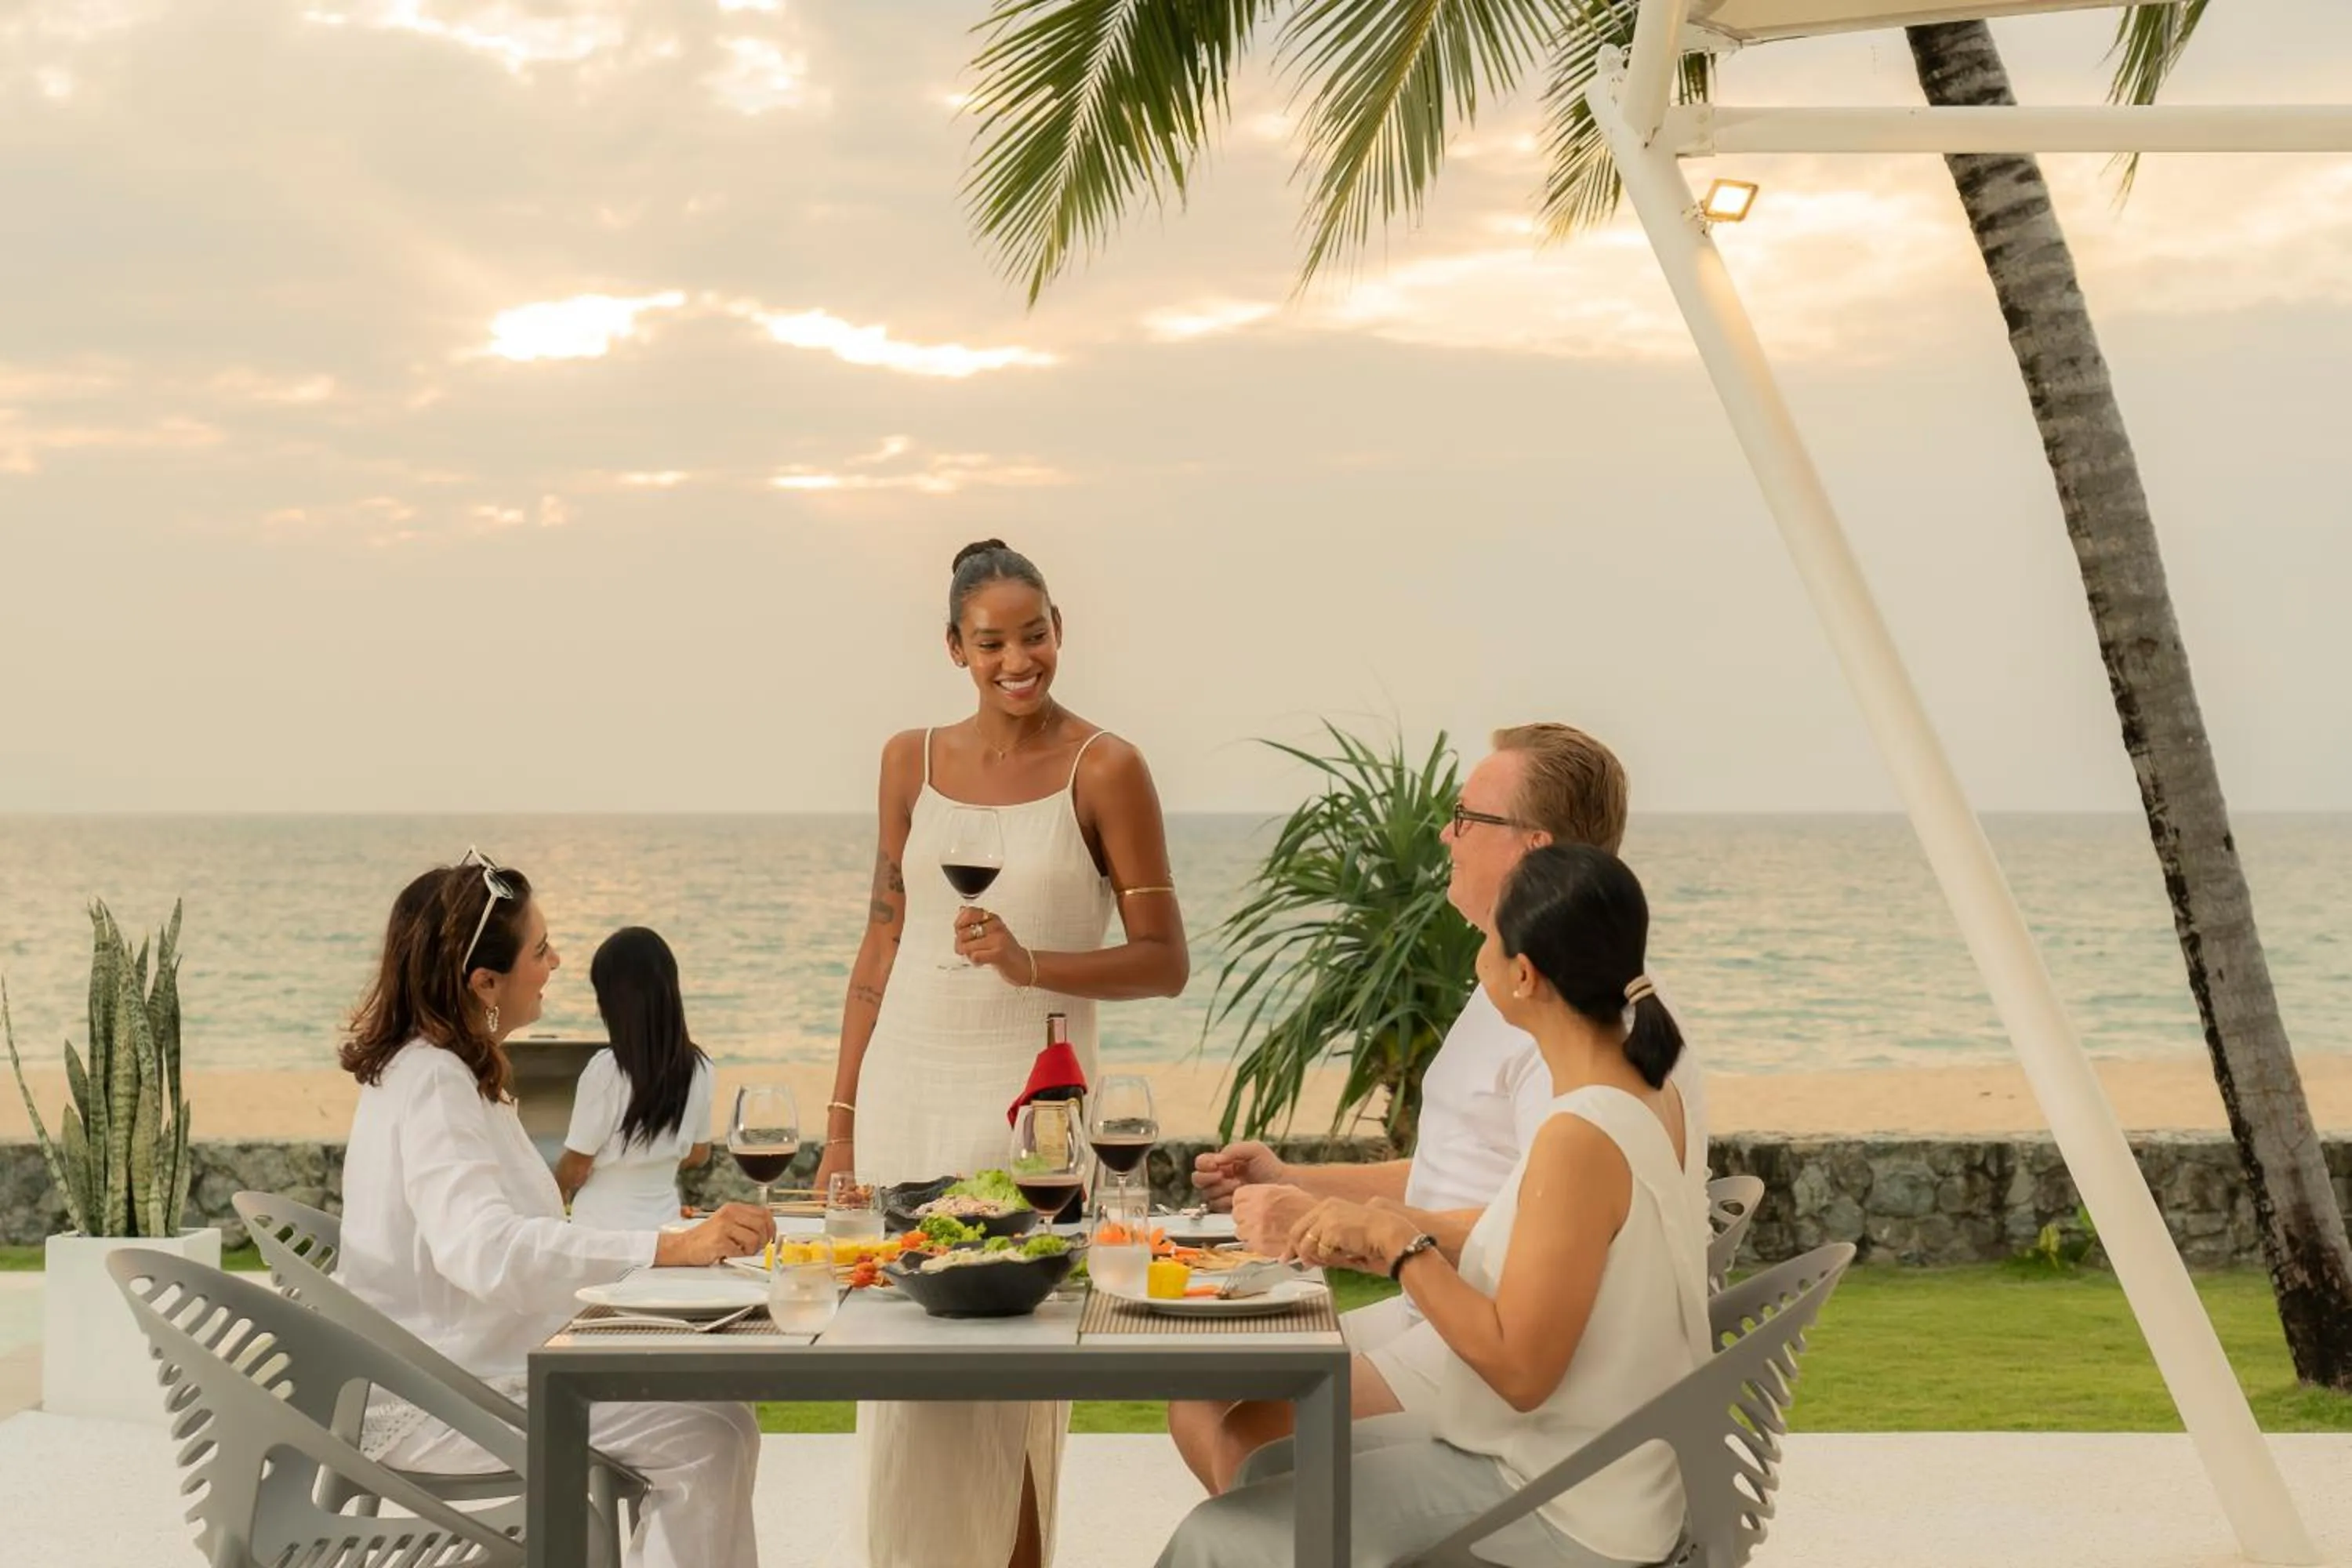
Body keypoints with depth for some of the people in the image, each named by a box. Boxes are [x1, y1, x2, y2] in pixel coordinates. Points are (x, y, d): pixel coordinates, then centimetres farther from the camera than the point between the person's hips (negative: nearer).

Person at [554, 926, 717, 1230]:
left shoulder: (605, 1071, -18)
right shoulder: (697, 1068, -2)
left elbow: (576, 1167, -8)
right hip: (665, 1225, 5)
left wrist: (557, 1195, 12)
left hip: (604, 1229, -5)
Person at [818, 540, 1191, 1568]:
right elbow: (883, 943, 13)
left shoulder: (1104, 769, -5)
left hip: (1026, 1089, -4)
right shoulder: (912, 761, 8)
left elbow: (1164, 963, -5)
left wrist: (1029, 963, -21)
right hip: (905, 1085, 4)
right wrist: (841, 1121, 11)